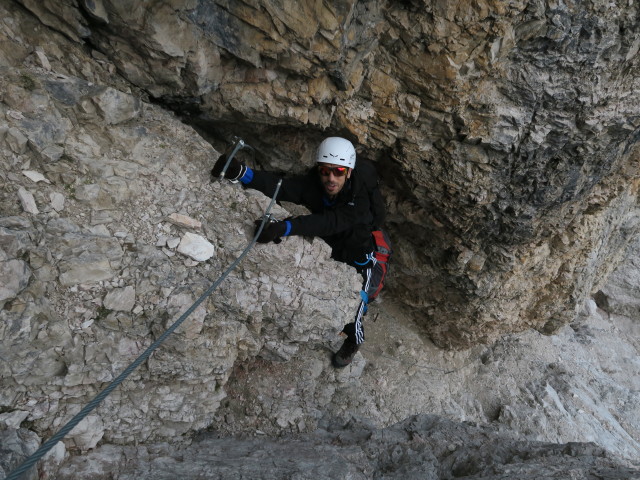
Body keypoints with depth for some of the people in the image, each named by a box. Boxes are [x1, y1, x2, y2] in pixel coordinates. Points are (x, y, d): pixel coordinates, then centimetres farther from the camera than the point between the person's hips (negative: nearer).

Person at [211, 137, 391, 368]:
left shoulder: (360, 198, -34)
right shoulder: (313, 185, -20)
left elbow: (329, 222, -51)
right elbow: (280, 187, -38)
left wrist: (284, 227, -67)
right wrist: (240, 172, -56)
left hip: (368, 254, -5)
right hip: (335, 249, 5)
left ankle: (354, 341, 16)